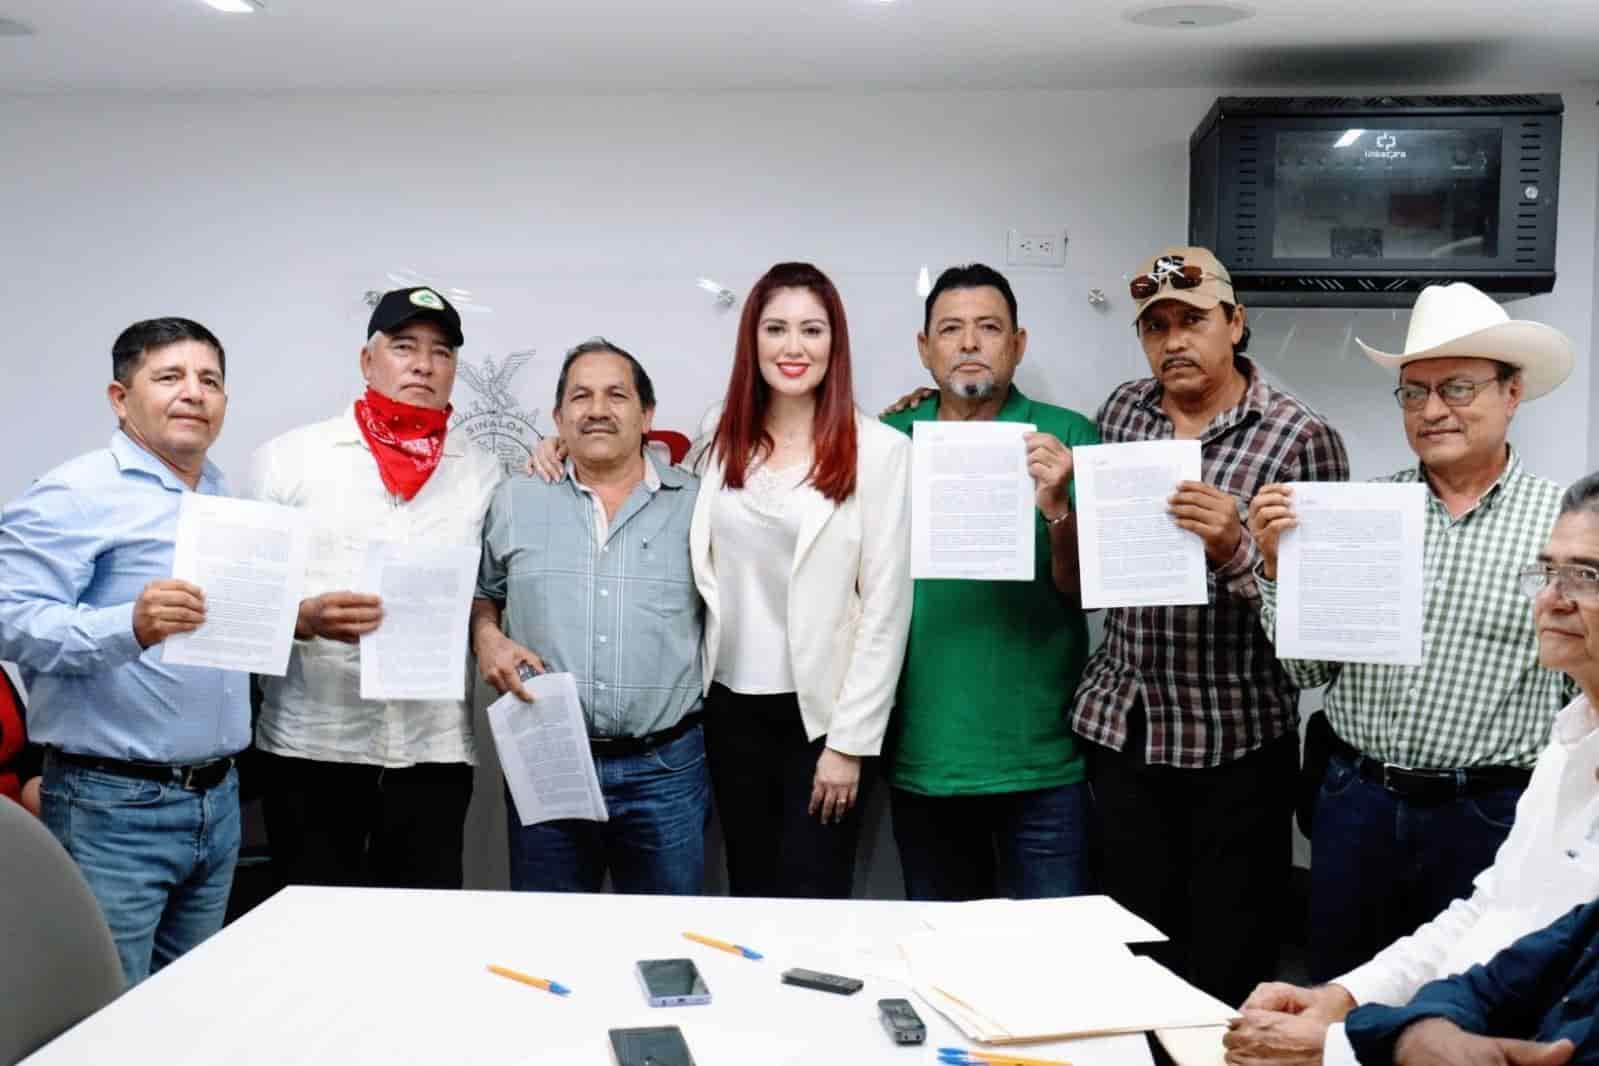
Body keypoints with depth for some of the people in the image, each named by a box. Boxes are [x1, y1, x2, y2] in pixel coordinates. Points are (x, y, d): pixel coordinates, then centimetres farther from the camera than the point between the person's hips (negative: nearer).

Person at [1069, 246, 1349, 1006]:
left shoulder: (1301, 438, -9)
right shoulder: (1121, 410, 6)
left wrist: (1235, 551, -27)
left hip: (1236, 740, -4)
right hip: (1119, 724, 4)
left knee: (1228, 966, 8)